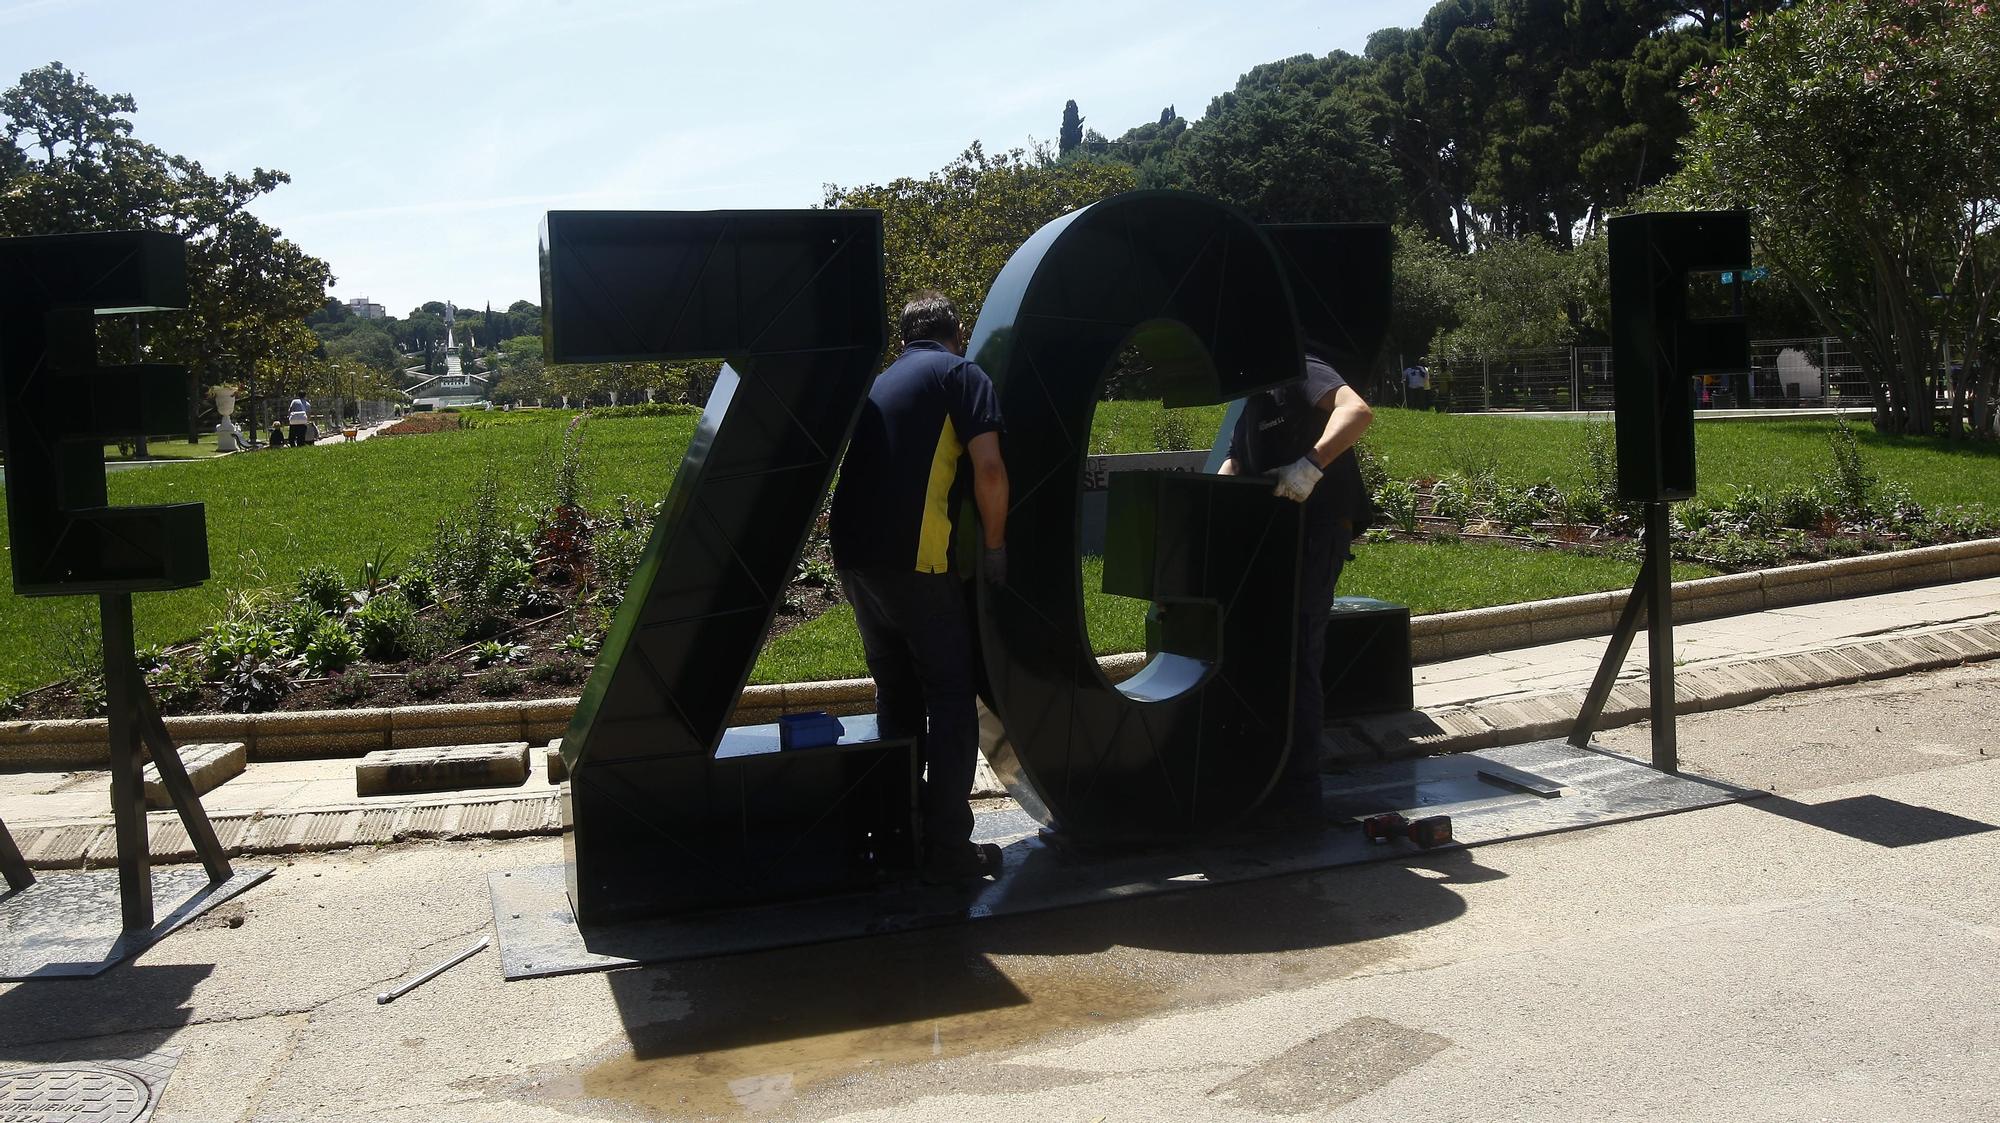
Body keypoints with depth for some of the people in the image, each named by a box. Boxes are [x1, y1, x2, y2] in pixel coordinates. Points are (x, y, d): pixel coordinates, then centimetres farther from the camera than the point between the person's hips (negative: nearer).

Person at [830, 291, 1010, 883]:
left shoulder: (879, 382, 24)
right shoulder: (961, 373, 3)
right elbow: (989, 469, -9)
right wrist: (994, 546, 3)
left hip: (852, 555, 7)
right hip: (916, 562, -7)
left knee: (895, 698, 19)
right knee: (951, 702, 3)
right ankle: (947, 850, 4)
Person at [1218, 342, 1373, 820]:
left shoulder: (1300, 371, -9)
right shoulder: (1257, 396, 23)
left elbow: (1357, 411, -28)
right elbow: (1234, 466, 24)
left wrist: (1311, 466, -39)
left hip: (1313, 536, -10)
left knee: (1295, 662, -9)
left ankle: (1298, 790, -2)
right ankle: (1269, 776, 26)